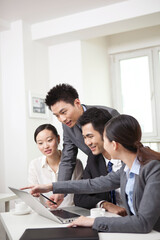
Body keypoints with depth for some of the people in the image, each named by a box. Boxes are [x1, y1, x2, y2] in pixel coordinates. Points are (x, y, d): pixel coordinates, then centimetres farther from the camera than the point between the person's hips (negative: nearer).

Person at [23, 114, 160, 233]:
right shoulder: (127, 169, 3)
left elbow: (144, 223, -27)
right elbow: (94, 184, 9)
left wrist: (94, 221, -22)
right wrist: (51, 187, 12)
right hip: (137, 232, 6)